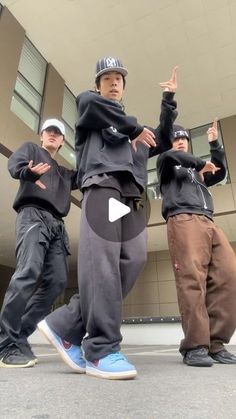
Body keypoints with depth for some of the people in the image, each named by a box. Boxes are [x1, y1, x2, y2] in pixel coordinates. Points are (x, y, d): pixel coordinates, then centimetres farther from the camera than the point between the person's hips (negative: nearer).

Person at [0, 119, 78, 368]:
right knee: (29, 272, -24)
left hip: (57, 225, 6)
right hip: (33, 215, -6)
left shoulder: (64, 172, 34)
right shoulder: (30, 148, 20)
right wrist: (28, 172, -26)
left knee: (57, 280, -8)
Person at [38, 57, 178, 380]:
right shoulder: (89, 104, 24)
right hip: (102, 185, -5)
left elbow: (163, 141, 34)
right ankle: (102, 349, -15)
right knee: (102, 263, -19)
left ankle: (64, 326, -8)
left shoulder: (132, 123, 39)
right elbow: (91, 103, -1)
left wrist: (169, 100, 32)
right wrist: (135, 128, 3)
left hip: (133, 197, 6)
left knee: (133, 260, -14)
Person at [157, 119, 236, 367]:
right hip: (183, 220, -5)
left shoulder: (196, 173, 38)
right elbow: (170, 156, -2)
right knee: (192, 279, -20)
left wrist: (214, 144, 30)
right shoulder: (165, 166, 20)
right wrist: (201, 164, 6)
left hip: (208, 223, 6)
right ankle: (195, 345, -19)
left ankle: (215, 343, -11)